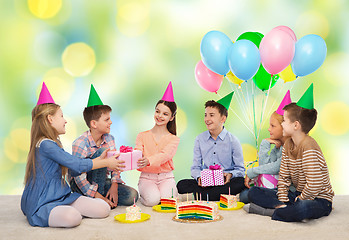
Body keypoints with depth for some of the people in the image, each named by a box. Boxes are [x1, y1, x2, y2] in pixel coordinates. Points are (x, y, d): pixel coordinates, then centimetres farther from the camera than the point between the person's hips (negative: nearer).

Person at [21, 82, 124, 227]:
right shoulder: (45, 144, -17)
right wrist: (107, 163, -7)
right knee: (72, 217, -39)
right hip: (41, 204, -9)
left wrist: (100, 159, 12)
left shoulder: (53, 144, 15)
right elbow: (77, 166, -18)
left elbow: (74, 170, 16)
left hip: (61, 198, 9)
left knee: (103, 209, -6)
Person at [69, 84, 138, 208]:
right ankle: (98, 201, -23)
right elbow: (80, 177, -25)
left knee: (132, 195, -18)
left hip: (102, 181, 5)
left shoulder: (109, 138, -2)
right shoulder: (80, 143, -22)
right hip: (80, 185, -5)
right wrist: (99, 197, -29)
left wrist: (114, 186, -16)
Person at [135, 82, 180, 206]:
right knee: (153, 200, -28)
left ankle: (173, 192, 8)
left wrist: (148, 161, -40)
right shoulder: (142, 136, 8)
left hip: (166, 177, 0)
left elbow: (165, 155, -18)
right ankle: (142, 195, 7)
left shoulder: (174, 139, 3)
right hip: (147, 176, 0)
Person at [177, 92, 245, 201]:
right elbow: (195, 167, 10)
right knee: (182, 185, -23)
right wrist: (199, 177, -13)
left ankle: (199, 195, -30)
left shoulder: (232, 141, 0)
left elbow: (240, 169, 2)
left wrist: (230, 174, -20)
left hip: (224, 182, -2)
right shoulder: (200, 139, 8)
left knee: (240, 182, -34)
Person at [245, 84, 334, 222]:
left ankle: (268, 212, -21)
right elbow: (283, 177, 6)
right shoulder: (288, 145, 6)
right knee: (254, 192, -2)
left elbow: (314, 186, -27)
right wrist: (283, 201, -6)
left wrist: (297, 201, -13)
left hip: (319, 199, -8)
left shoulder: (308, 147, -22)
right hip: (298, 195, 8)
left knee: (302, 208, -44)